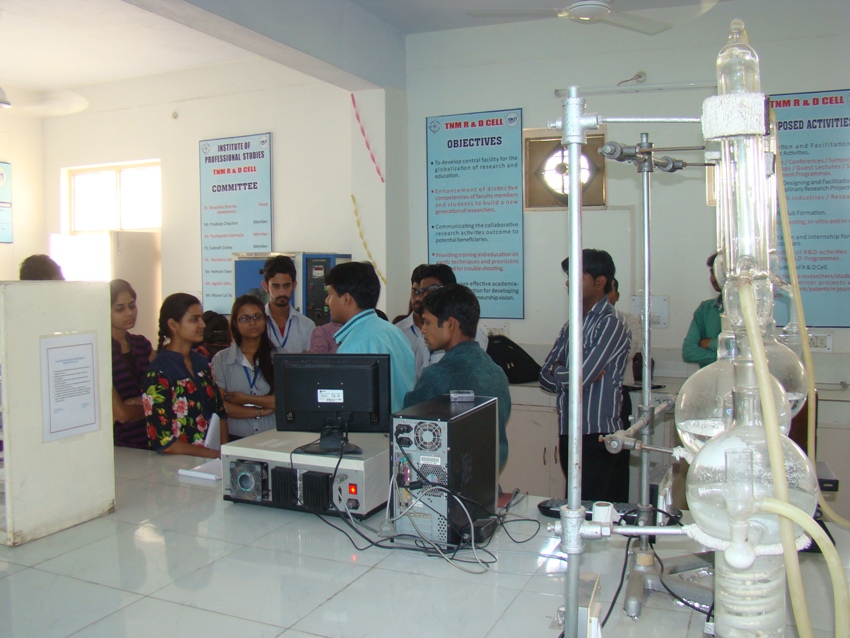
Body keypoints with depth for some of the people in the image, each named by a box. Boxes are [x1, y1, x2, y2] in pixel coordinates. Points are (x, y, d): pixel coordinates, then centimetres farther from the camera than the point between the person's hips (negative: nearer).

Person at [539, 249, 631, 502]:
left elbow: (579, 379, -19)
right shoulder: (572, 325, 14)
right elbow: (546, 377, 9)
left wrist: (557, 371, 0)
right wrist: (568, 373, -10)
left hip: (599, 441, -8)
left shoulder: (612, 324, -11)